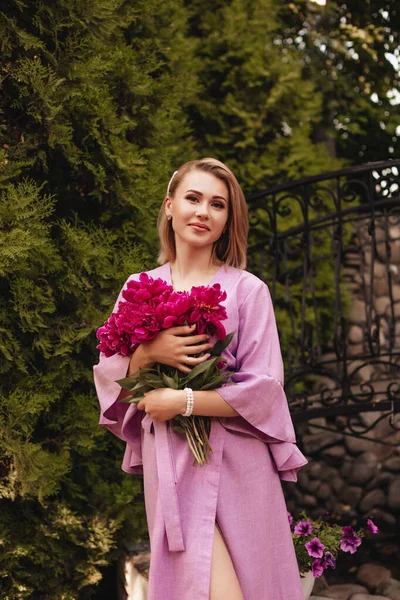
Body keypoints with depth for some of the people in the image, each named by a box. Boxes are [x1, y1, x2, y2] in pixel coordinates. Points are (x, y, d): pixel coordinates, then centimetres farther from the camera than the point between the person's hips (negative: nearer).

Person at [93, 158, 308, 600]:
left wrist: (180, 402, -12)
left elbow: (262, 391, -6)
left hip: (236, 463, -1)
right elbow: (110, 381, 7)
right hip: (169, 461, 1)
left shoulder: (247, 290, -1)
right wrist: (149, 353, -12)